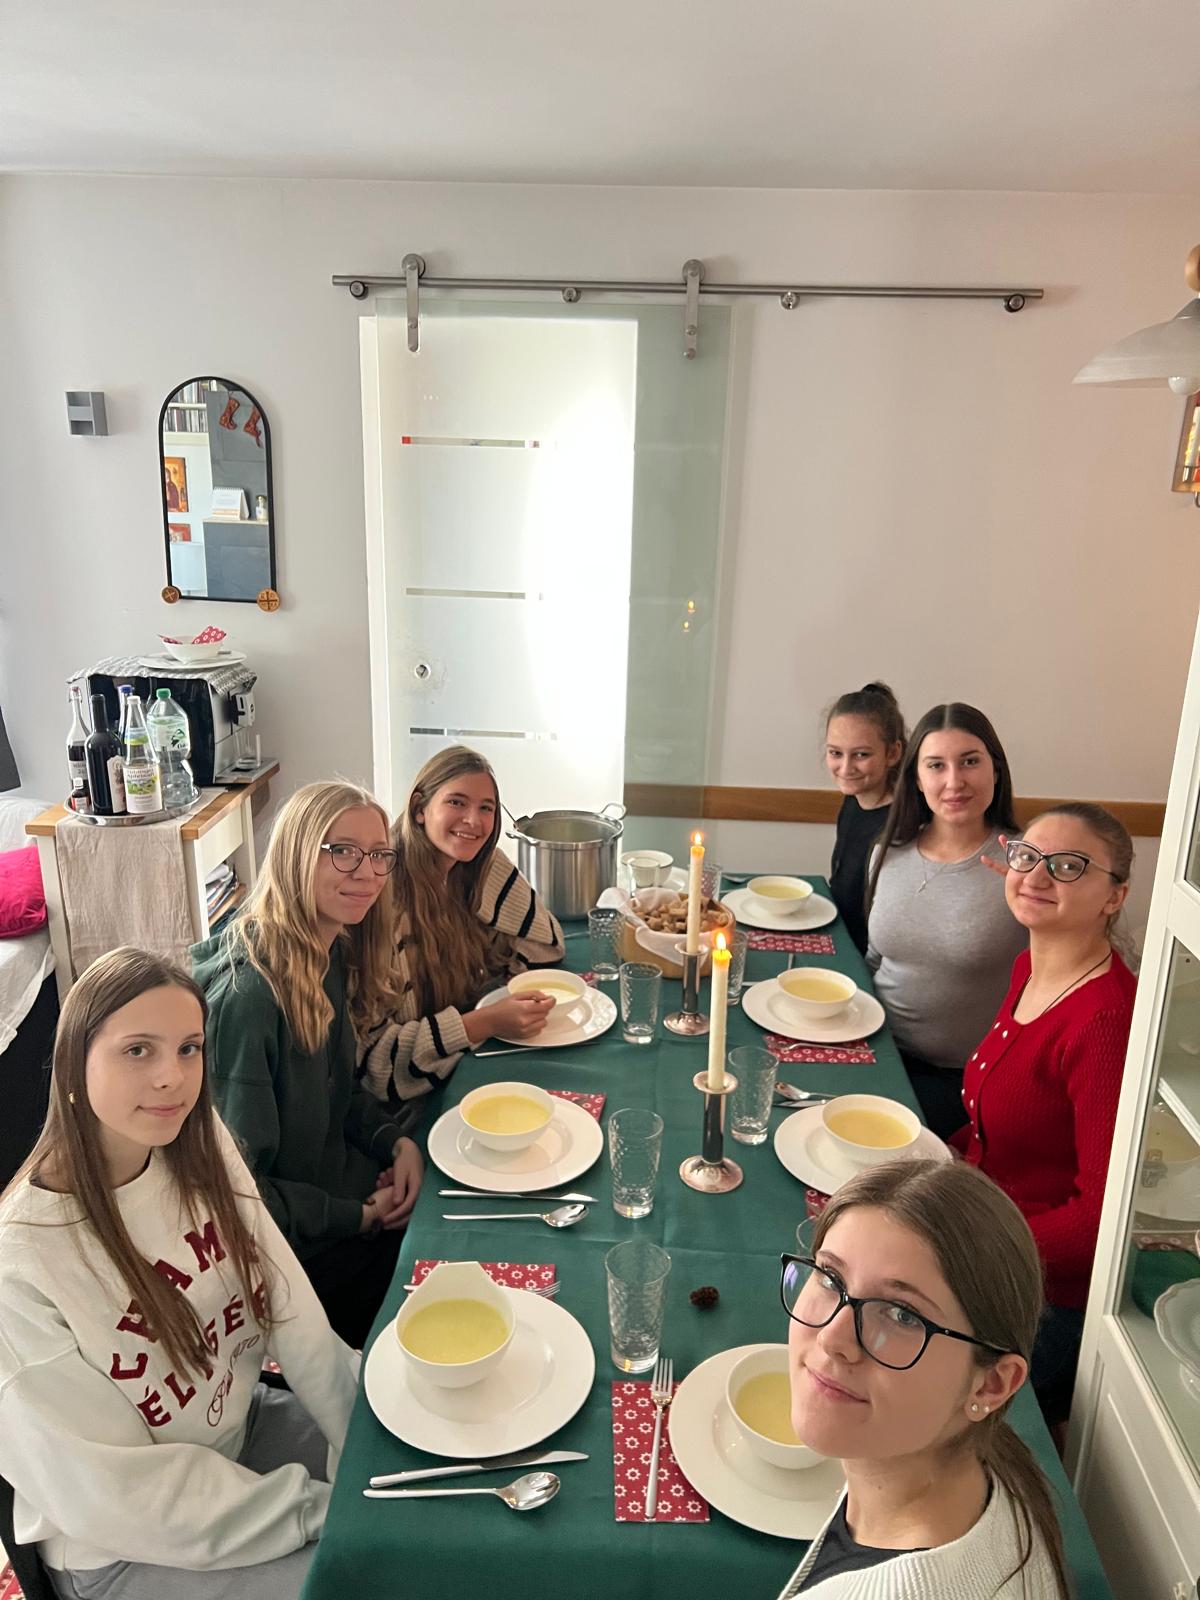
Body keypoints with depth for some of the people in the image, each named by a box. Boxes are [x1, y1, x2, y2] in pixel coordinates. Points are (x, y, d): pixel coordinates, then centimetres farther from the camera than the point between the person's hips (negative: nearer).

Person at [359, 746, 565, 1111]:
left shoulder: (467, 877, 1)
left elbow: (547, 948, 1)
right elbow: (370, 1051, -22)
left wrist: (488, 858, -9)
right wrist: (487, 1022, -30)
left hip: (468, 1071, 7)